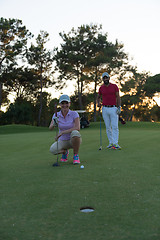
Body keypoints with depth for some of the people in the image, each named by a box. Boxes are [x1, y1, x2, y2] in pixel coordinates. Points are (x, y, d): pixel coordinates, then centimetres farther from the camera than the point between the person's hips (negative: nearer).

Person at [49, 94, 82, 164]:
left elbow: (77, 128, -28)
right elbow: (50, 128, -17)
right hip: (62, 141, 3)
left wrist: (62, 132, -34)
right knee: (52, 150, -28)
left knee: (75, 133, -37)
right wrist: (54, 124, -40)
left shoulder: (74, 114, -14)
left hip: (74, 140, -2)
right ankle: (64, 152, 9)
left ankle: (76, 156, -14)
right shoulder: (56, 115, -6)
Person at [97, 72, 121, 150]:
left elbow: (118, 97, 1)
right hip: (105, 109, 3)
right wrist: (99, 103, 3)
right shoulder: (101, 88, 8)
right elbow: (98, 97, 23)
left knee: (115, 126, -9)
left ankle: (115, 143, -10)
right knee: (108, 127, 4)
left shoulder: (114, 86, 1)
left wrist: (119, 107, -8)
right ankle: (111, 143, 11)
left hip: (113, 108, -2)